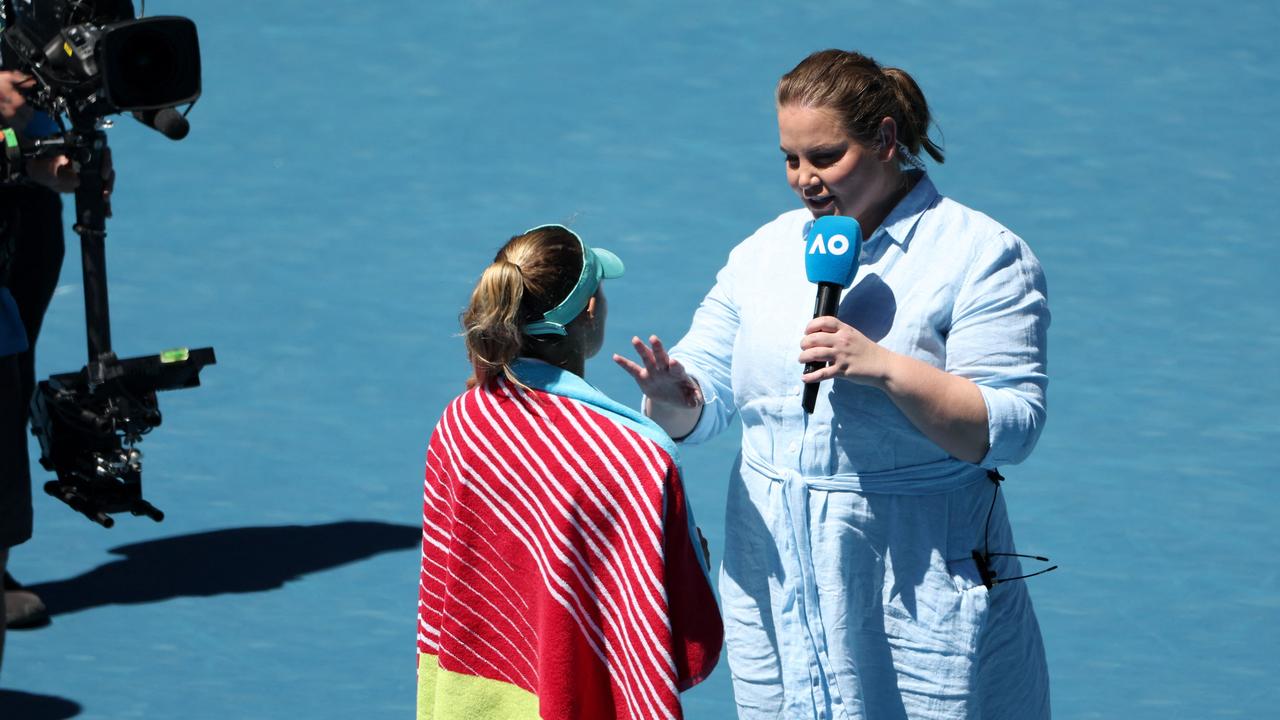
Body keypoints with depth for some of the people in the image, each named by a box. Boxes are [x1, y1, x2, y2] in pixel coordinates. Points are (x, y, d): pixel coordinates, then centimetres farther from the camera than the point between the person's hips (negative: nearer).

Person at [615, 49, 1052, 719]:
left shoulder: (984, 257, -7)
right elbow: (705, 398, 5)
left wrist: (884, 368, -27)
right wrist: (674, 398, -19)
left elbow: (1009, 429, -15)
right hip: (775, 587, 4)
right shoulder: (763, 253, 10)